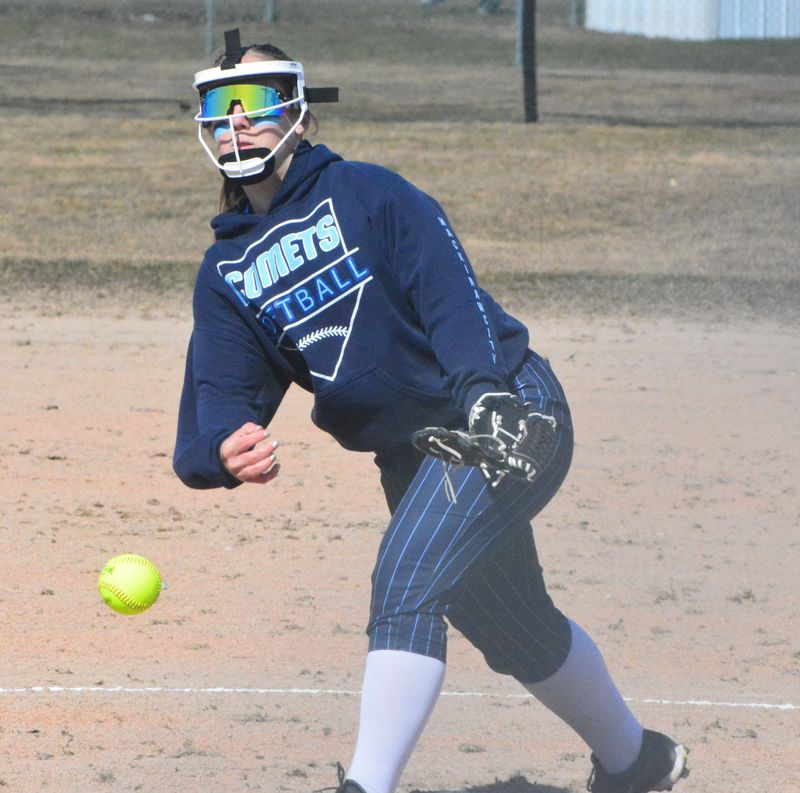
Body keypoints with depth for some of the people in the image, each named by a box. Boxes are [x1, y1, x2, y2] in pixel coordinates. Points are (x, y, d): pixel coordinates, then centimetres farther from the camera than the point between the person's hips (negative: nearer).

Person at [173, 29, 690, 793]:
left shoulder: (363, 193, -7)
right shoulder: (226, 272, 8)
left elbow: (451, 292, -20)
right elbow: (217, 392, -4)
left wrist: (481, 394, -38)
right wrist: (225, 449, -29)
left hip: (508, 416, -7)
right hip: (410, 458, 7)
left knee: (405, 582, -26)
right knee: (518, 634, 18)